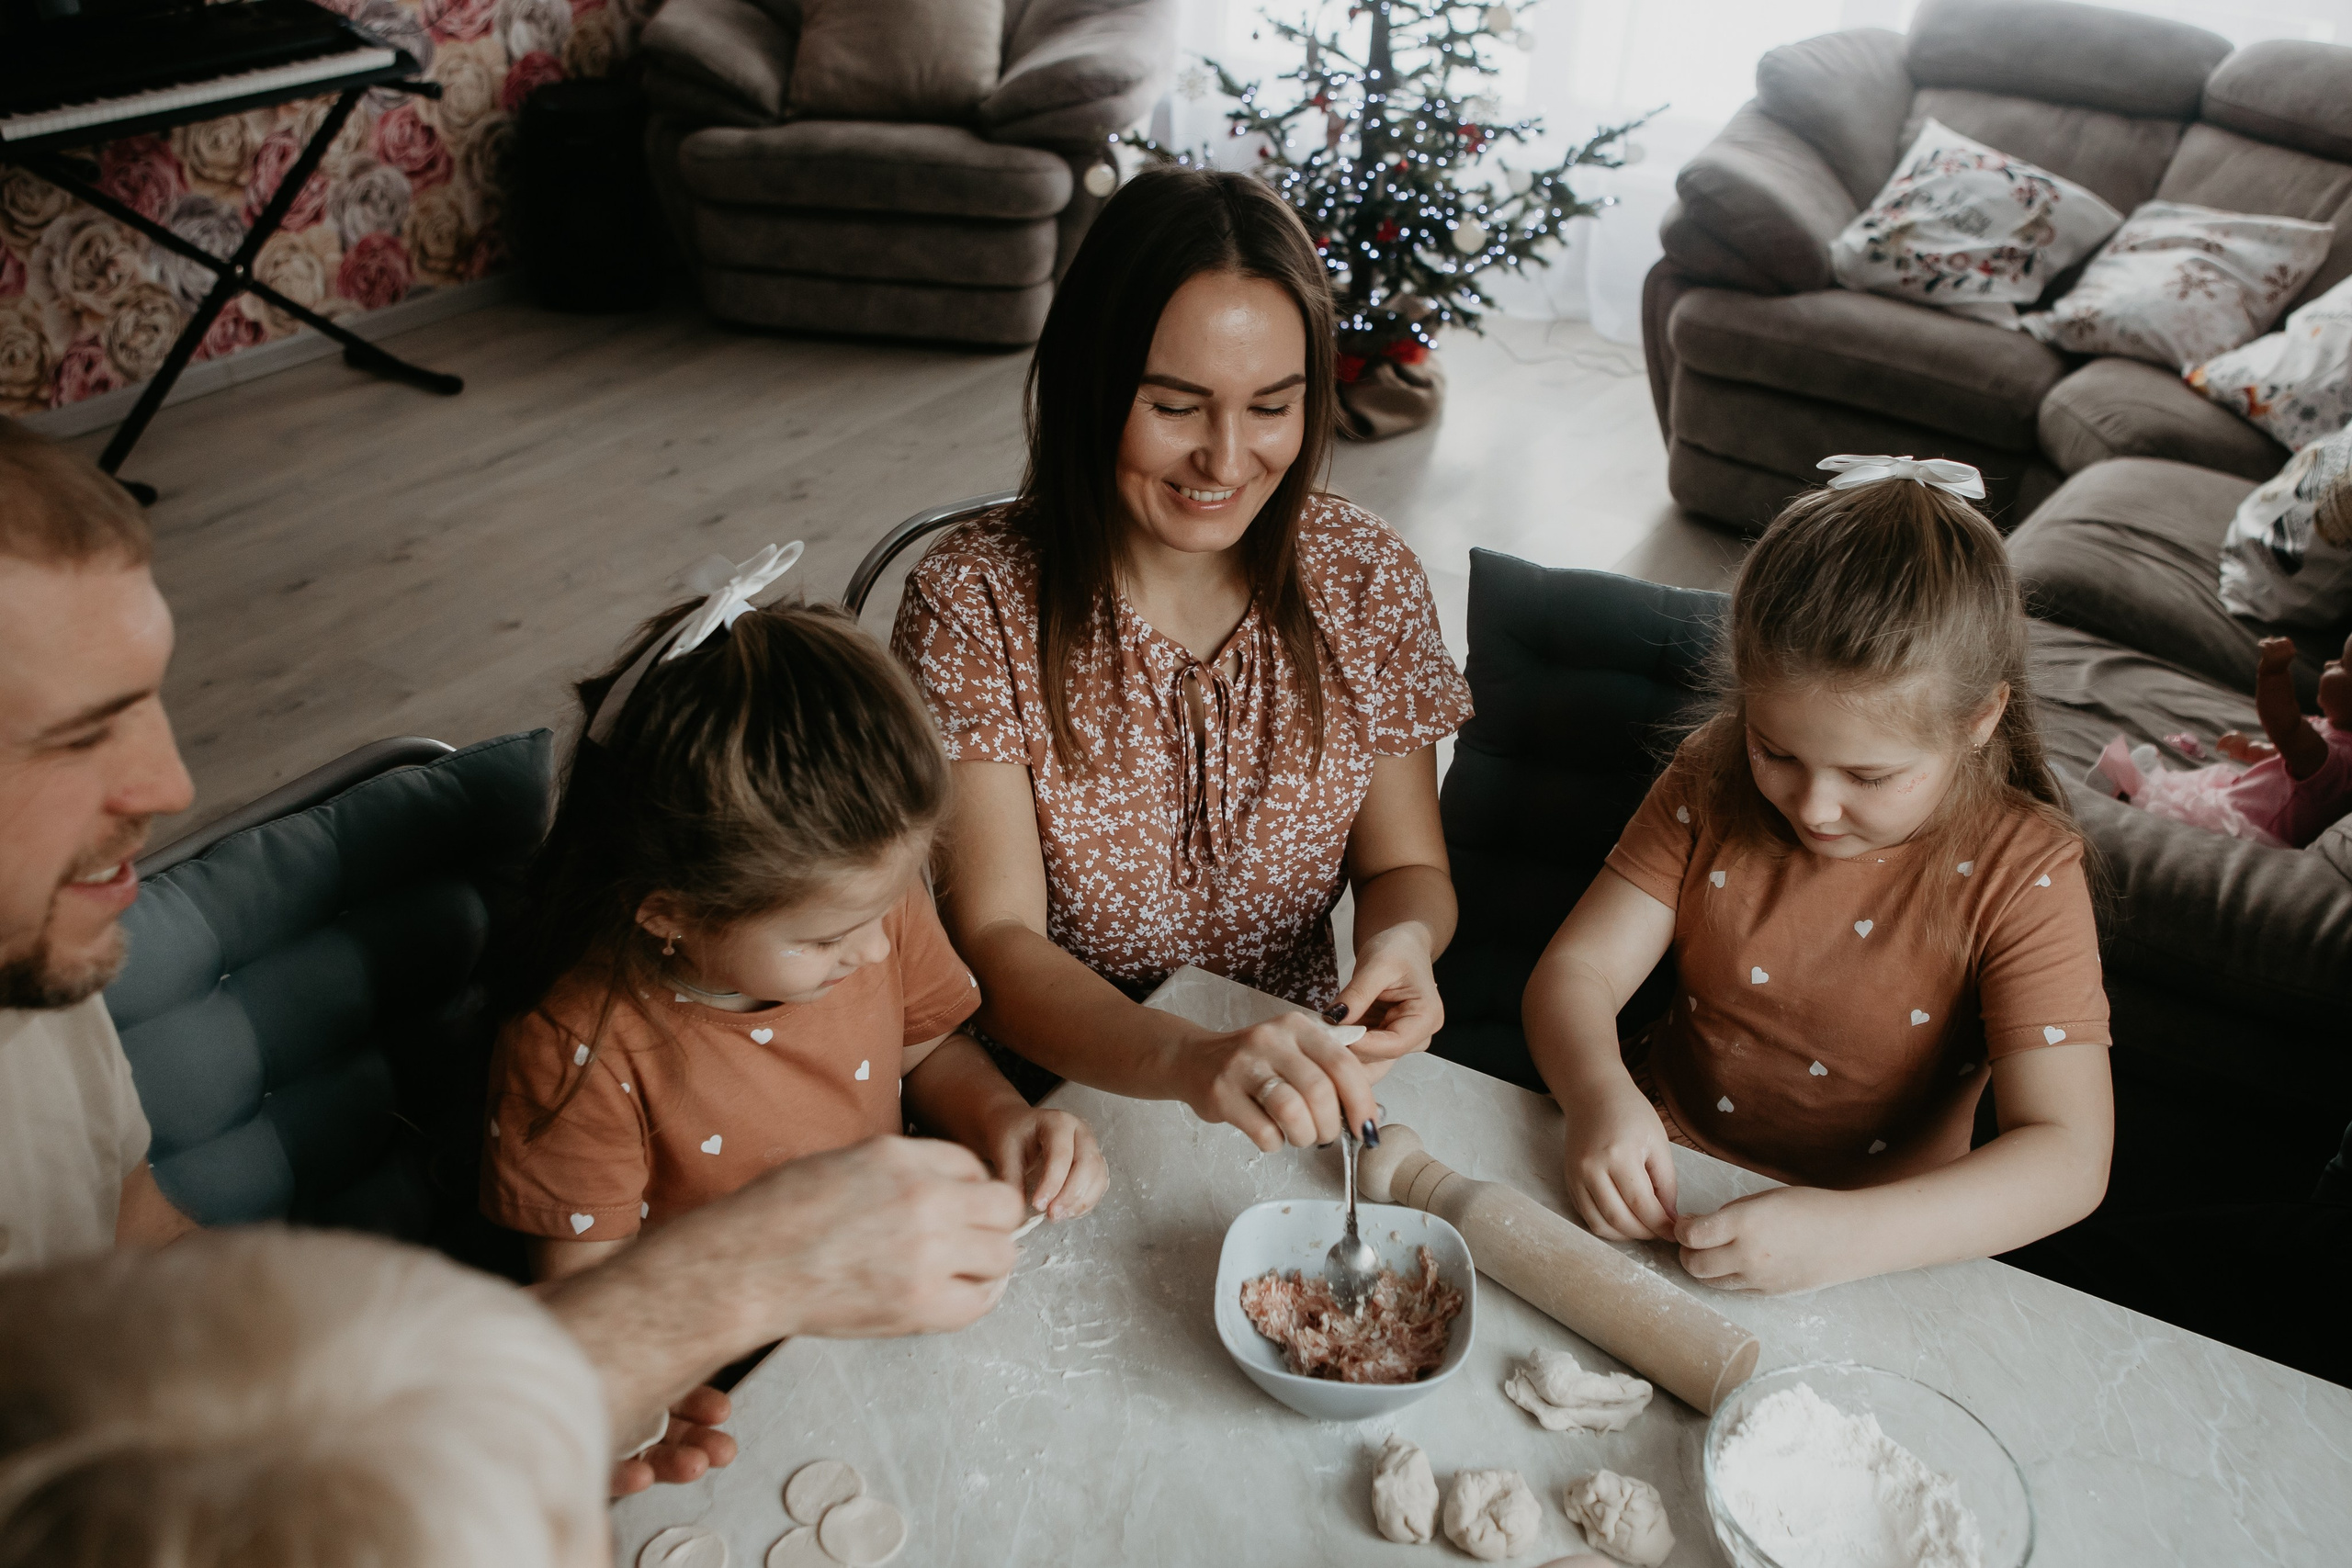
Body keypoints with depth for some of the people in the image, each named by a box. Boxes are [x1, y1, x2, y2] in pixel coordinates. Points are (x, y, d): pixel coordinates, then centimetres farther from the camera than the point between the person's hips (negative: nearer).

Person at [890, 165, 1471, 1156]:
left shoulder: (1364, 578, -3)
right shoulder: (974, 602, -13)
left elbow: (1405, 866, 6)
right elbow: (994, 944, -18)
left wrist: (1401, 940, -18)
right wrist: (1188, 1060, -37)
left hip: (1303, 1068, 2)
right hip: (1058, 1091, -2)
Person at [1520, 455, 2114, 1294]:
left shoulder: (2021, 874, -15)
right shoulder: (1711, 785, -6)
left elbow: (2069, 1160, -21)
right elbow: (1577, 969, -8)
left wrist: (1844, 1236, -36)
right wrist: (1598, 1095, -31)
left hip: (1873, 1229, -1)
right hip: (1663, 1187, 2)